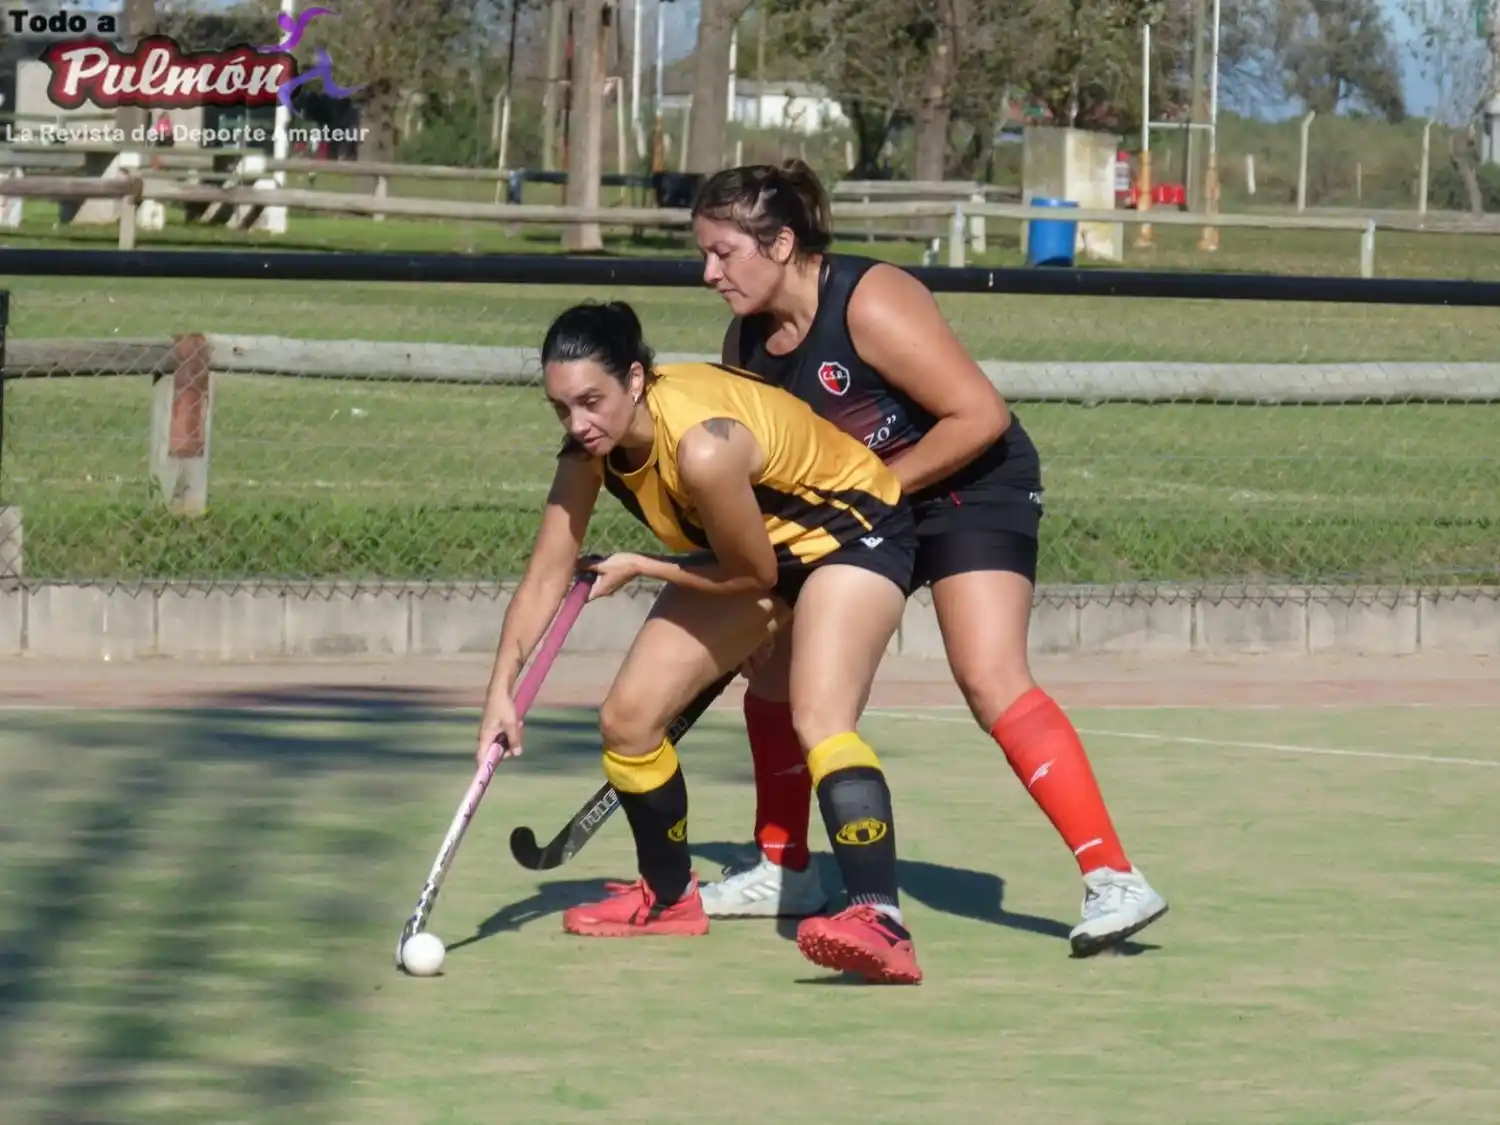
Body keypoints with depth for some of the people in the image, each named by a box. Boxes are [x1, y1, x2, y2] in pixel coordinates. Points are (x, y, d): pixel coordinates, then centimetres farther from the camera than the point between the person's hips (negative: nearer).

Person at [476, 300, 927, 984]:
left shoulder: (703, 447, -37)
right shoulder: (591, 448, -15)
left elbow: (753, 574, -23)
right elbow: (545, 578, -8)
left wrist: (636, 568, -12)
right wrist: (501, 690, -17)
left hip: (853, 532, -8)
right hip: (762, 544, 8)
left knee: (819, 716, -32)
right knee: (626, 718, 4)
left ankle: (880, 922, -44)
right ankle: (668, 896, 26)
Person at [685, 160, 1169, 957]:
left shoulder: (871, 306, -26)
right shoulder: (749, 339, -2)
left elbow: (981, 416, -26)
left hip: (973, 489, -9)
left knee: (990, 680, -25)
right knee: (773, 663, 8)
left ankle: (1113, 880, -30)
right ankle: (783, 870, 25)